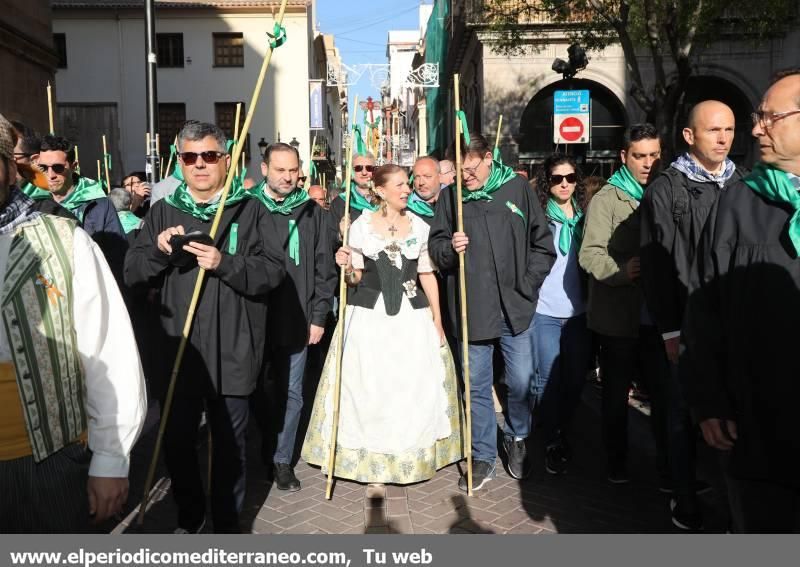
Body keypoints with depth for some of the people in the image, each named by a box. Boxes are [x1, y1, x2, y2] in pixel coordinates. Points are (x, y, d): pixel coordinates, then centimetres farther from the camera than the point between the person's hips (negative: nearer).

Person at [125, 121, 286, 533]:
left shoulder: (250, 211, 0)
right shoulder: (163, 212, 9)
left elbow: (272, 270, -10)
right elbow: (132, 274, 5)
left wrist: (224, 262, -23)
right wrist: (158, 250, -14)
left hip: (232, 353, -2)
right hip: (177, 350, 3)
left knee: (229, 444, 10)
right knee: (177, 441, 14)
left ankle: (227, 524, 30)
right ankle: (189, 516, 38)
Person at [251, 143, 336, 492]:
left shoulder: (311, 212, 4)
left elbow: (324, 267, 6)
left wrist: (319, 316, 2)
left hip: (297, 320, 1)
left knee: (291, 392, 9)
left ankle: (282, 459, 25)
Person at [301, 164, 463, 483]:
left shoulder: (419, 226, 5)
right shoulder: (360, 225, 0)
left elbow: (427, 276, 8)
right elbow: (356, 278, 3)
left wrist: (437, 321, 4)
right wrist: (347, 267, -19)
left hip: (411, 317, 2)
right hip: (369, 317, -1)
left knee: (415, 386, 2)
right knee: (369, 388, 1)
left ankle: (411, 454, 21)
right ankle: (371, 457, 17)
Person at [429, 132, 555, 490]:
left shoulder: (517, 188, 0)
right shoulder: (449, 196, 3)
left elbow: (542, 244, 5)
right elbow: (435, 248, 7)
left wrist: (527, 285, -2)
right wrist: (450, 248, -15)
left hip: (515, 308, -1)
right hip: (471, 310, 1)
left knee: (521, 382, 7)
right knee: (477, 387, 10)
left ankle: (517, 439, 35)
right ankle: (483, 457, 25)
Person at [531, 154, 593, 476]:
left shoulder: (584, 215, 8)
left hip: (579, 311, 4)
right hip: (544, 311, -4)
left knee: (576, 378, 10)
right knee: (548, 379, 2)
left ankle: (563, 432, 32)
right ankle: (552, 443, 19)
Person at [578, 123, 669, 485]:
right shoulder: (607, 198, -5)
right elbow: (590, 254, -12)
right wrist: (622, 270, -29)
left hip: (658, 315, 3)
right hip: (619, 315, -3)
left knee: (665, 389, 6)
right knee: (617, 391, 10)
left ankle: (668, 462, 24)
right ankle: (617, 461, 26)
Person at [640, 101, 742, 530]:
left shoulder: (741, 186, 10)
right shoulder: (666, 189, -5)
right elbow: (656, 264, -9)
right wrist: (670, 328, -12)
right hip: (688, 324, -4)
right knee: (685, 411, 6)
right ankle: (685, 498, 20)